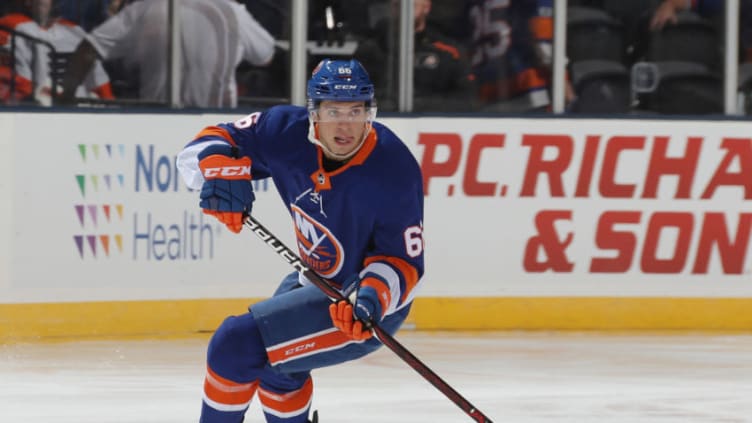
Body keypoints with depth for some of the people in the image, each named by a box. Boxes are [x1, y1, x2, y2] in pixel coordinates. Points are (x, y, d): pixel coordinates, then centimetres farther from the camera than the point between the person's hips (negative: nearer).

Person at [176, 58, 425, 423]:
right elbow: (209, 144, -9)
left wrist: (374, 296, -40)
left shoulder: (393, 171, -29)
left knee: (237, 345, -16)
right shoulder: (288, 133, -16)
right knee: (272, 360, 31)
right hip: (314, 279, 7)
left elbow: (404, 260, -22)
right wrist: (220, 170, -31)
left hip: (368, 308, -7)